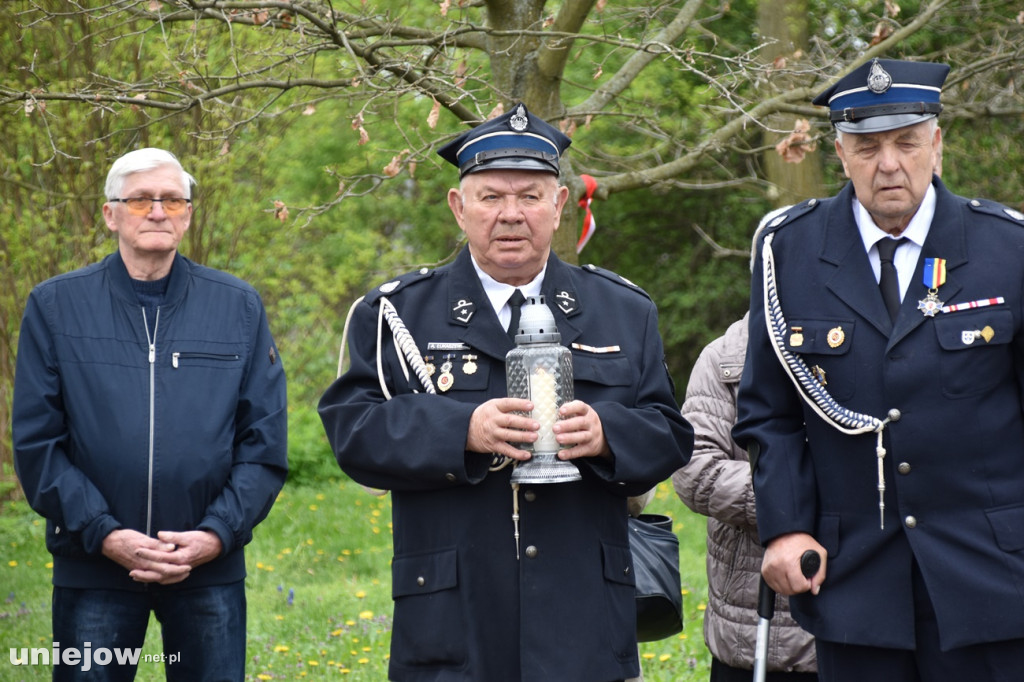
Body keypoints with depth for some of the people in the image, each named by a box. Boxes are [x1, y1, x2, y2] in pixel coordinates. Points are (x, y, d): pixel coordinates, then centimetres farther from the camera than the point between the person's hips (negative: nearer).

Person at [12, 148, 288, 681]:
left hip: (211, 568, 1)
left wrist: (217, 534, -9)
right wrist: (104, 534, -11)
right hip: (92, 565, -1)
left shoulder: (239, 307, 6)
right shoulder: (55, 306, 3)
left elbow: (265, 443, 4)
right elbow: (36, 442, -1)